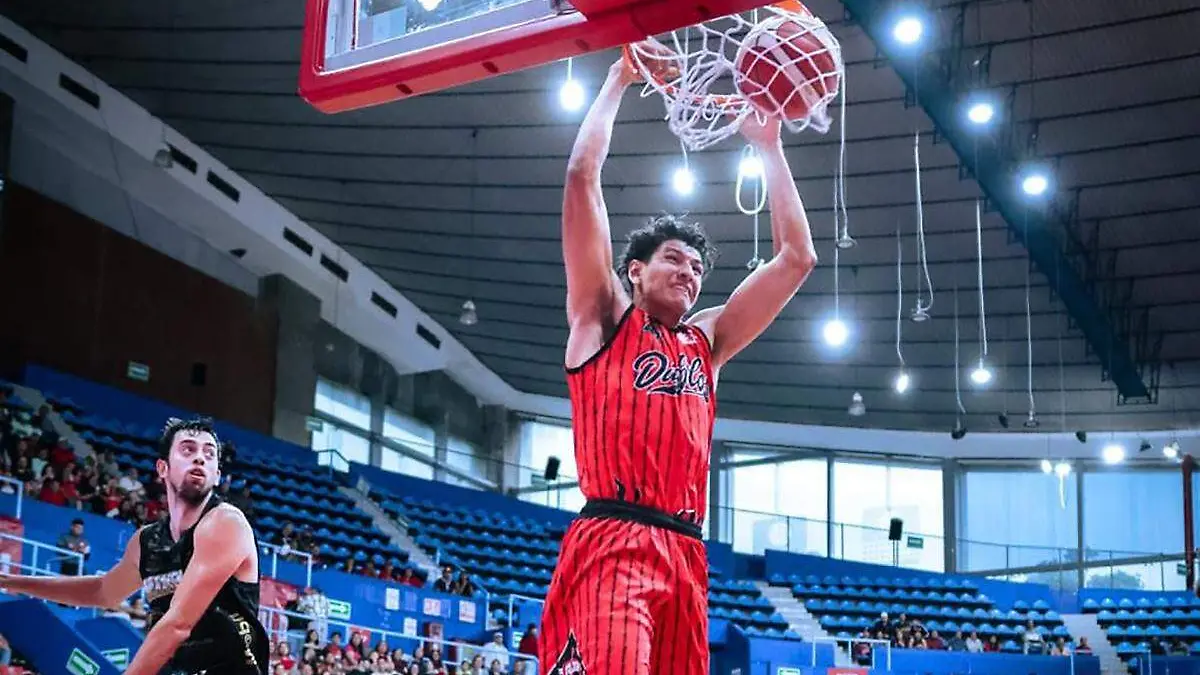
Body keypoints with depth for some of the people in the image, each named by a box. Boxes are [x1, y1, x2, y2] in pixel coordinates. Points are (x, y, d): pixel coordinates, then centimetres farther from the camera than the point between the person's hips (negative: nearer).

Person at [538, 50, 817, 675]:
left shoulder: (708, 339, 25)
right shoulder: (604, 317, 13)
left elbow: (797, 256, 26)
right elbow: (582, 176, 5)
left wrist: (768, 148, 27)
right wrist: (618, 81, 13)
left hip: (685, 553, 6)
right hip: (611, 544, -6)